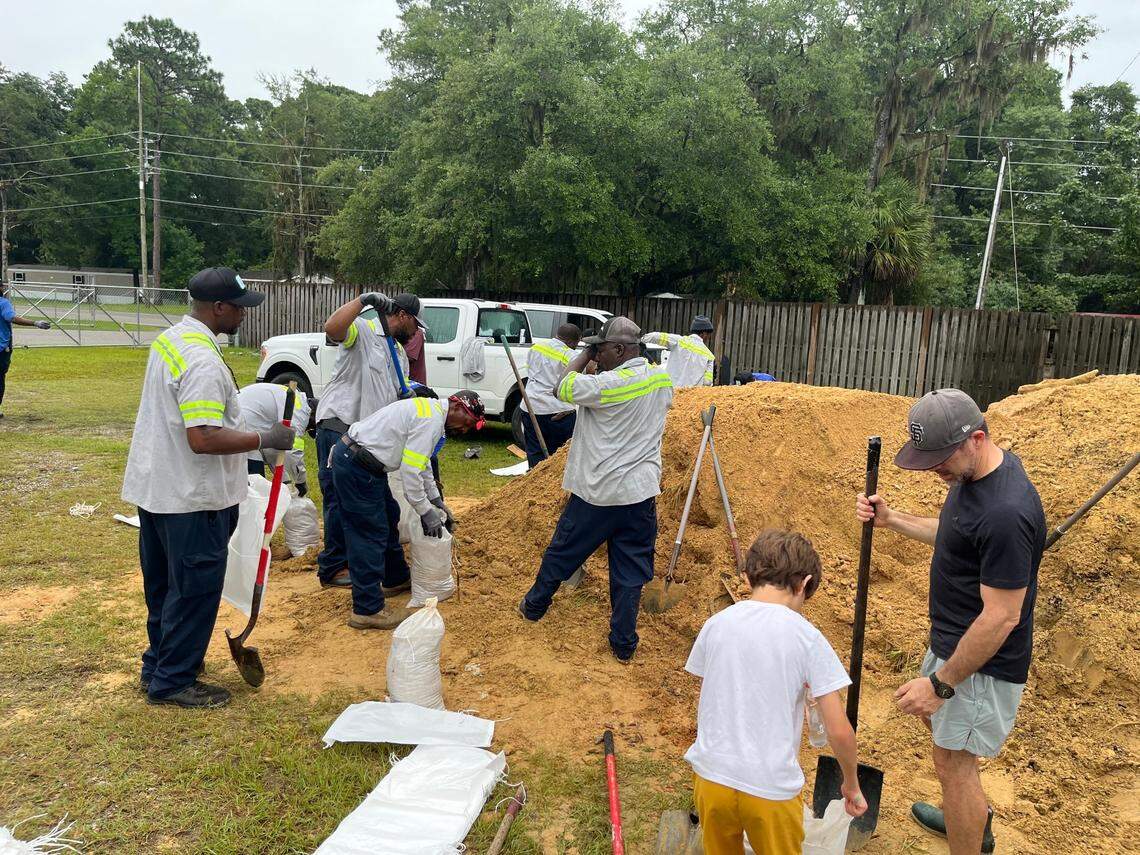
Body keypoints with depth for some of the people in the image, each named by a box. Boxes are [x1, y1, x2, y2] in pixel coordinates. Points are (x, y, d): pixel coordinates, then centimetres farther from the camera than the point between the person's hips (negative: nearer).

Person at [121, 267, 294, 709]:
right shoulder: (204, 362, -25)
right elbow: (204, 439, -31)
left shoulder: (169, 338, 8)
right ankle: (173, 681, 15)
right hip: (191, 497, -10)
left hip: (154, 487, 10)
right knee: (194, 590, 3)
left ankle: (159, 663, 36)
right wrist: (265, 439, -23)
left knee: (163, 584, 21)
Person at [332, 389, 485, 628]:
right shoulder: (431, 420, -18)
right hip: (356, 467, -11)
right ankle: (367, 610, 0)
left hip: (352, 454, 11)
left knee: (389, 518, 22)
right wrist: (426, 512, -11)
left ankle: (395, 579, 39)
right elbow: (410, 470, -21)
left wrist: (437, 501, 23)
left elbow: (421, 463, 24)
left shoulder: (429, 410, 14)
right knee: (370, 533, -7)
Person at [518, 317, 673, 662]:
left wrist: (585, 355, 1)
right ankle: (623, 643, 16)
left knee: (562, 551, 17)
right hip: (641, 491, 5)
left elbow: (563, 387, -9)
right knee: (631, 571, 11)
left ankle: (534, 606, 37)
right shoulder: (662, 380, 1)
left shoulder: (607, 384, -20)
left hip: (597, 492, -4)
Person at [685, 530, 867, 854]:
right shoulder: (807, 637, -12)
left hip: (710, 776, 3)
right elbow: (839, 730, -10)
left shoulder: (716, 624, -3)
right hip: (771, 787, -3)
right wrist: (852, 783, 7)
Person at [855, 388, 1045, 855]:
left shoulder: (1005, 512, -34)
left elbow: (1000, 618, -29)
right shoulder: (971, 472, -3)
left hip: (983, 661, -10)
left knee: (952, 760, 4)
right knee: (933, 715, 28)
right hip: (952, 637, 11)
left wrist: (941, 683, -22)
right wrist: (890, 518, 4)